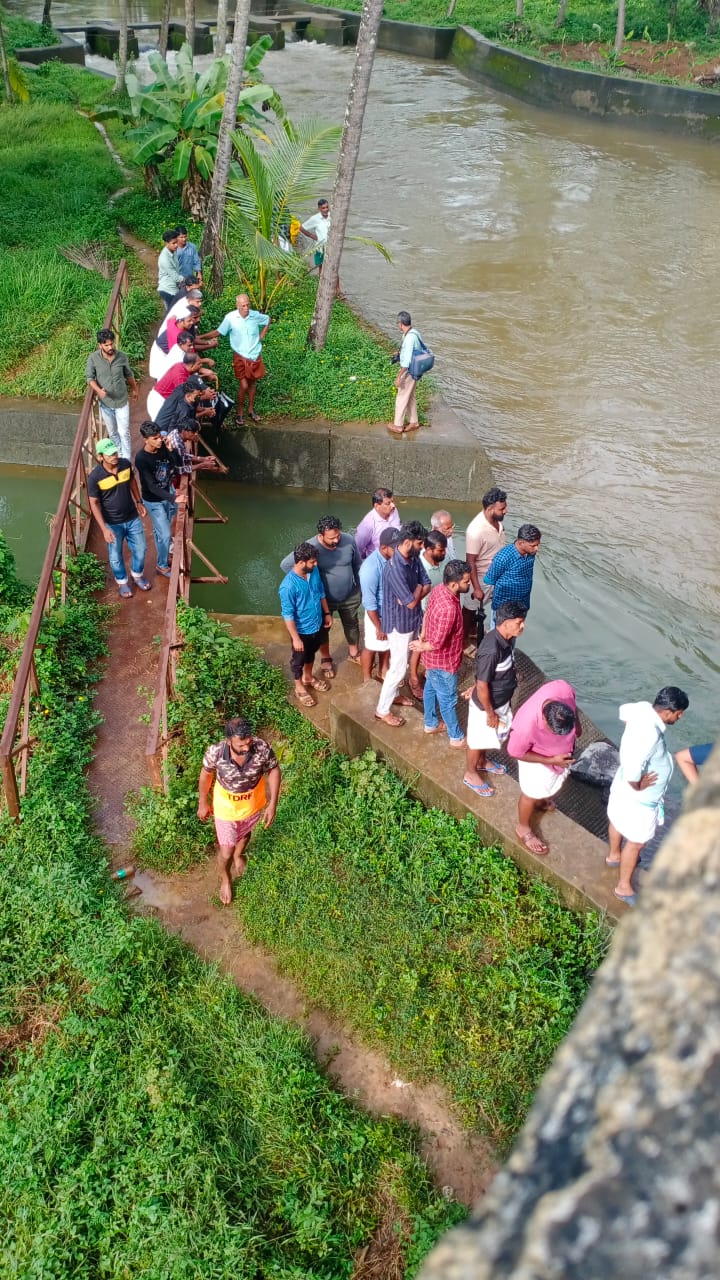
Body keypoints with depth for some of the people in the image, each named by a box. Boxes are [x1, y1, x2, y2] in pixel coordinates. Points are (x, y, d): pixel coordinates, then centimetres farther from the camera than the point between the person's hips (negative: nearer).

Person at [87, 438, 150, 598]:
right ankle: (122, 582, 41)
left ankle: (138, 575, 46)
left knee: (140, 549, 18)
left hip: (133, 518, 3)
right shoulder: (95, 476, -24)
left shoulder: (126, 464, -13)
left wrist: (139, 501, 13)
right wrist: (104, 528, -19)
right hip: (112, 523, -3)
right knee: (116, 556, 15)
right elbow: (94, 503, -16)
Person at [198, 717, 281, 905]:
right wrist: (203, 803, 1)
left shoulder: (262, 747, -34)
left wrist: (273, 803, -13)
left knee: (244, 834, 33)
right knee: (226, 853, 15)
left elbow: (274, 770, -13)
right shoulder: (215, 752, -35)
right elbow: (206, 774, -12)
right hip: (226, 808, -2)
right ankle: (225, 879, 50)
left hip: (253, 805, 2)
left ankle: (239, 854, 69)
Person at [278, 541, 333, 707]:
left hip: (317, 624, 6)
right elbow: (288, 615, -25)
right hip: (302, 630, -6)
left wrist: (327, 613, 12)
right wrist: (295, 638, -20)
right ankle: (299, 688, 40)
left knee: (311, 653, 29)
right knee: (299, 659, 18)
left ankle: (308, 677, 54)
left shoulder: (314, 571, -13)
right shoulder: (288, 586, -33)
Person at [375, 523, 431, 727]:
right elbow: (411, 603, -31)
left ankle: (392, 694, 45)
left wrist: (413, 595, -19)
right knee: (399, 667, 2)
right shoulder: (395, 569, -33)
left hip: (410, 619, 9)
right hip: (399, 622, -9)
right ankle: (382, 710, 17)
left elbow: (427, 584, 1)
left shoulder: (413, 558, -5)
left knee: (401, 662, 25)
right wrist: (418, 589, -10)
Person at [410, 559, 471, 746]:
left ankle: (431, 724, 50)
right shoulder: (449, 609, -39)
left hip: (433, 658, 8)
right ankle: (457, 737, 33)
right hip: (443, 661, -8)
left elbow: (427, 614, 5)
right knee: (448, 699, 13)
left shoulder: (438, 589, -11)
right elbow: (438, 643, -30)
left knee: (431, 689, 28)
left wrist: (422, 638, 15)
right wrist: (422, 647, -10)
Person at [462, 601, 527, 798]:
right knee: (478, 739, 17)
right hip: (486, 703, -8)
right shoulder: (491, 650, -38)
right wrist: (490, 713, -18)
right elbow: (482, 686, -29)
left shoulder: (507, 639, -9)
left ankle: (482, 762, 56)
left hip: (501, 700, 8)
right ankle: (470, 774, 40)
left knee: (491, 736, 30)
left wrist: (474, 687, 17)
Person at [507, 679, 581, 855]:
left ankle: (540, 803, 63)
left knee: (554, 780, 32)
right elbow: (515, 753, -25)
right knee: (532, 793, 19)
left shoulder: (563, 688, -38)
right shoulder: (526, 728, -47)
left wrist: (577, 724, 5)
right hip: (537, 756, -5)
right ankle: (523, 828, 47)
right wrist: (551, 760, -25)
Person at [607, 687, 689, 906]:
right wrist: (636, 786, -28)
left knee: (618, 820, 32)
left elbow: (624, 710, 10)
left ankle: (614, 856, 60)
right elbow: (633, 766, -48)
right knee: (636, 842, 13)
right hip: (639, 798, -9)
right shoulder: (650, 734, -41)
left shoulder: (643, 708, -14)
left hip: (622, 786, 9)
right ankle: (623, 887, 33)